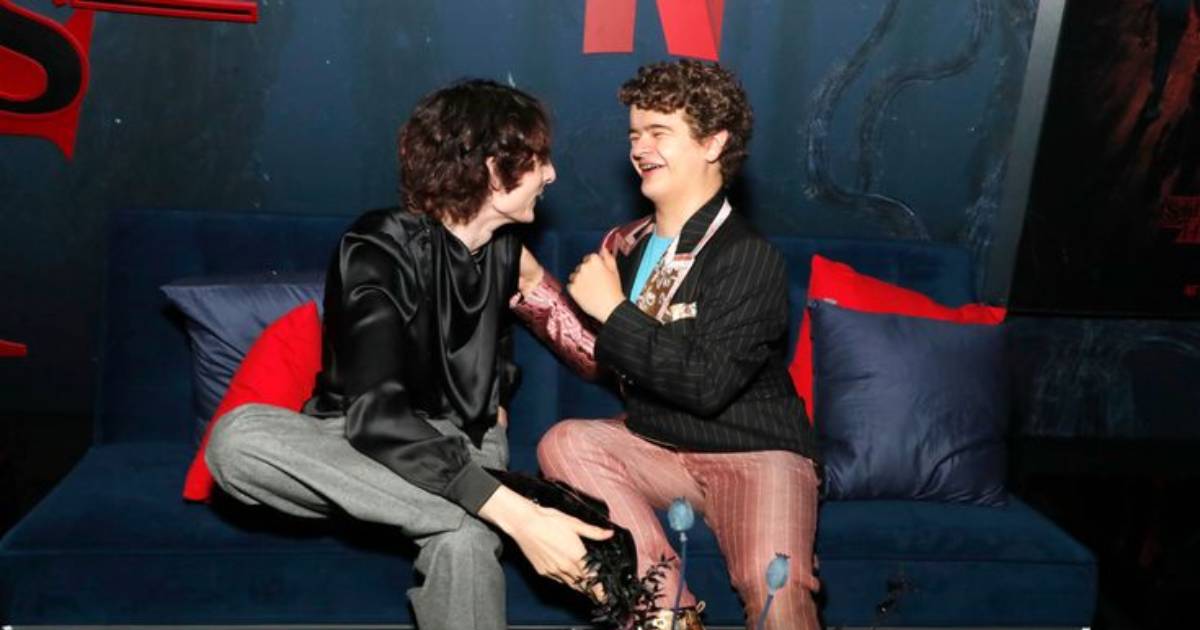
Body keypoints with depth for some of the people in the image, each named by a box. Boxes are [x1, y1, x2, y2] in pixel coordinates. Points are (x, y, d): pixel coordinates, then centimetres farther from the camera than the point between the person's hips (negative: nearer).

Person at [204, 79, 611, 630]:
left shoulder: (504, 247, 0)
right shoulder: (380, 247, -19)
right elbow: (377, 415, -32)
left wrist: (495, 407, 7)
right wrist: (519, 515, -41)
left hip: (462, 447, 1)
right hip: (364, 443, -1)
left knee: (462, 544, -37)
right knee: (237, 437, -36)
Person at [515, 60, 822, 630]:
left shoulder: (750, 258, -15)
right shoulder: (627, 245, 2)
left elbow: (707, 385, -24)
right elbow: (600, 360, 7)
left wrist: (613, 310, -20)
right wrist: (533, 283, -2)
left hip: (753, 454, -5)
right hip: (656, 447, 6)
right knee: (563, 442, -22)